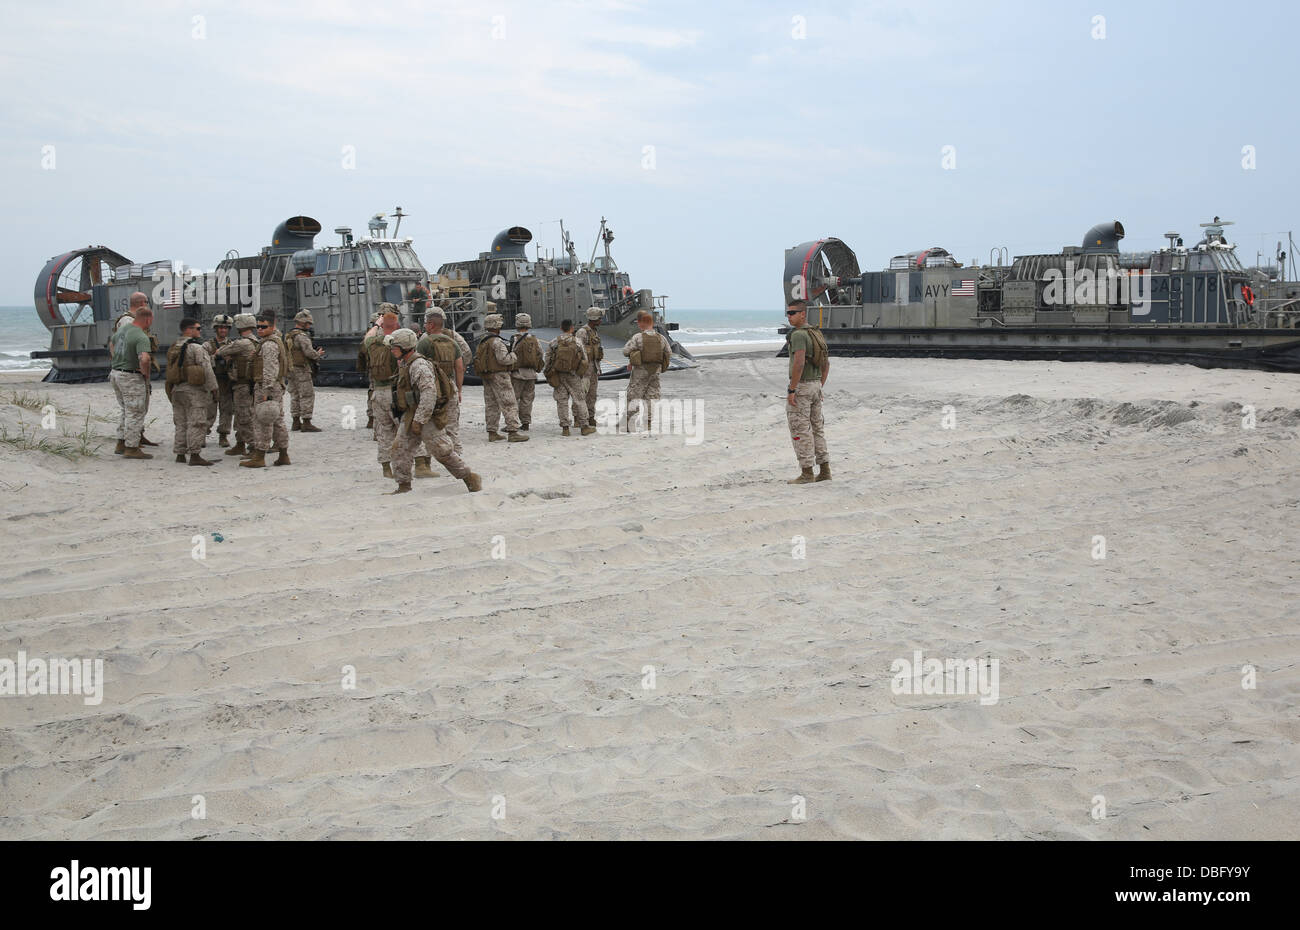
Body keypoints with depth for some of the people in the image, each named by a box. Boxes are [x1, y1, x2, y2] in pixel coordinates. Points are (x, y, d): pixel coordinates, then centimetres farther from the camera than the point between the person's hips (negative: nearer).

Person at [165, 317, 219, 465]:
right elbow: (207, 369, -16)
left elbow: (170, 371, 17)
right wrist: (213, 388, -11)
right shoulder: (196, 347, -12)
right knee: (196, 424, -6)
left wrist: (171, 392, 21)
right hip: (194, 391, -8)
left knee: (181, 424, 13)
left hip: (177, 390, 8)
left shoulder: (174, 348, 14)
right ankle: (194, 455, -8)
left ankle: (180, 454, 14)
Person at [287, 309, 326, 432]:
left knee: (295, 396, 13)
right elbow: (309, 352, -24)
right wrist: (318, 354, -3)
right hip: (302, 371, -9)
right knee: (307, 396, -6)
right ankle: (306, 423, -9)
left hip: (291, 370, 9)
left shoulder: (288, 336, 14)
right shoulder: (302, 336, -15)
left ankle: (296, 423, 17)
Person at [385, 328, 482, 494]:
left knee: (443, 451, -5)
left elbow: (429, 394, -27)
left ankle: (471, 479, 6)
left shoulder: (419, 365, -19)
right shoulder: (404, 364, 14)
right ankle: (404, 485, 8)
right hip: (410, 415, 10)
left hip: (427, 417, -10)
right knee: (400, 448, 3)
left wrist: (419, 420, -27)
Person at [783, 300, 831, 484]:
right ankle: (825, 470, 14)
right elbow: (826, 363, 17)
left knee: (800, 430, -3)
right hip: (815, 385, 9)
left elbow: (799, 363, -27)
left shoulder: (799, 334, -17)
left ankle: (807, 473, -2)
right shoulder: (817, 334, 12)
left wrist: (791, 390, -23)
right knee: (816, 428, 13)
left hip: (800, 387, -9)